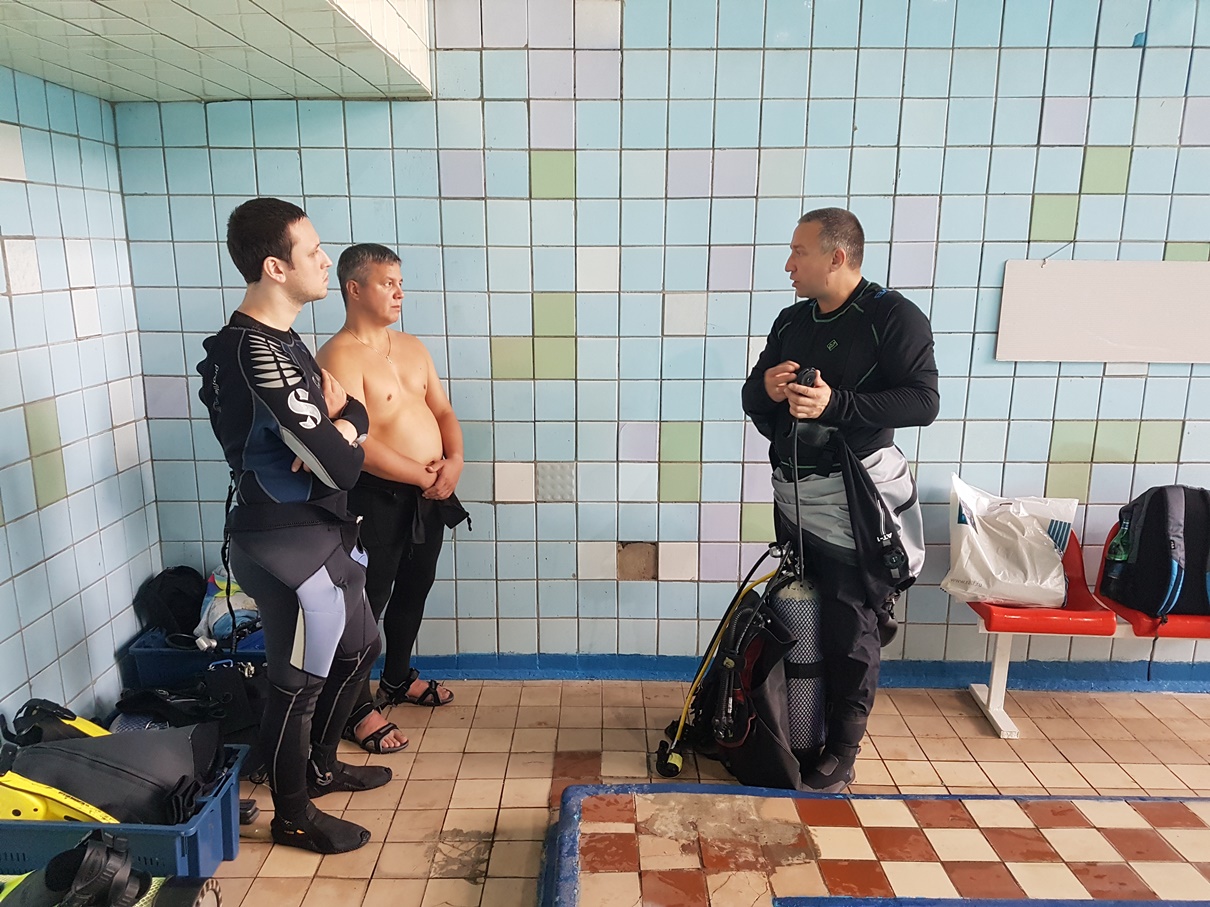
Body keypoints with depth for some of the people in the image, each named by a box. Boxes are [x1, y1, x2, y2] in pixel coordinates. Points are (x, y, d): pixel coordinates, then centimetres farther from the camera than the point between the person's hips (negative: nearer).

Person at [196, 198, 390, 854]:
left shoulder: (276, 338, 9)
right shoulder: (257, 355, -25)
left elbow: (355, 414, 8)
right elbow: (340, 465, -28)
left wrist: (342, 423, -15)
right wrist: (341, 442, -5)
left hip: (320, 534, 10)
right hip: (288, 544, -10)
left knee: (360, 647, 24)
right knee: (298, 683, 7)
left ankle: (320, 765, 45)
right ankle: (292, 815, 30)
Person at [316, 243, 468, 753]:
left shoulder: (411, 347, 10)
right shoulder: (339, 357, -16)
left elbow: (443, 410, 12)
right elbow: (357, 446, -24)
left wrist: (454, 460, -7)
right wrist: (423, 476, -18)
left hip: (429, 495, 8)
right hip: (378, 499, -8)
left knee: (414, 588, 21)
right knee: (369, 601, 4)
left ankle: (399, 678, 42)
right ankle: (358, 709, 21)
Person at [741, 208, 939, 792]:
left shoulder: (894, 317, -9)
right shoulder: (791, 321, 13)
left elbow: (923, 401, -17)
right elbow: (753, 399, 15)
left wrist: (836, 403, -27)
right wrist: (766, 388, -9)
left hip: (853, 499, -7)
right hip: (792, 492, 7)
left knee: (849, 630, 0)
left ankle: (841, 754, 14)